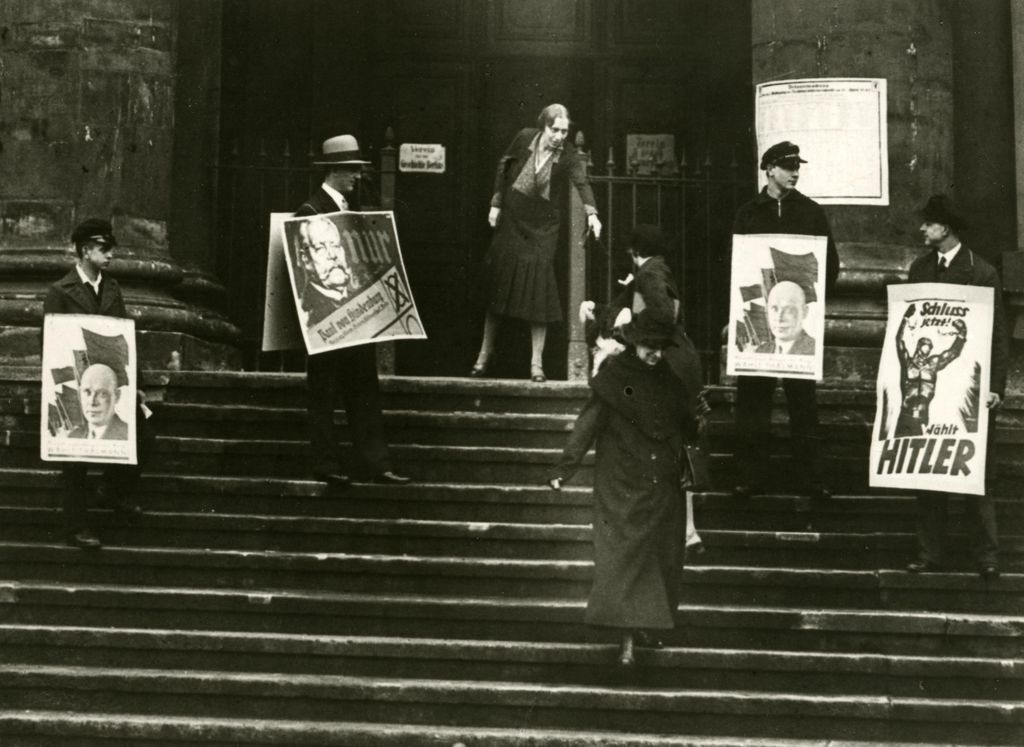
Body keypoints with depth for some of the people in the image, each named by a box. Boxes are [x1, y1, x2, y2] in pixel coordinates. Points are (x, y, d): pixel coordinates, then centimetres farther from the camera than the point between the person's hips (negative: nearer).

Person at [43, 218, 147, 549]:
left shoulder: (112, 289, 10)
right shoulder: (59, 293, -6)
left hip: (111, 381, 5)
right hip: (75, 385, -5)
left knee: (142, 434, -3)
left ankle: (115, 491, 22)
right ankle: (76, 527, 13)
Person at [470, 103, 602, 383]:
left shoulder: (567, 156, -12)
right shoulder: (524, 138, -7)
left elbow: (581, 182, -27)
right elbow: (503, 167, 6)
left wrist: (591, 213, -43)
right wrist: (496, 204, 4)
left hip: (543, 229, -2)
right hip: (511, 222, 2)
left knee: (539, 291, -10)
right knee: (497, 286, 3)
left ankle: (537, 363, -3)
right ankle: (484, 356, 15)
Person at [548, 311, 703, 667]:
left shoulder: (669, 381, 8)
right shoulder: (613, 378, -7)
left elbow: (687, 425, 19)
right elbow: (588, 424, -13)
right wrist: (564, 468, -19)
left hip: (663, 487, 5)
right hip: (622, 487, -5)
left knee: (660, 557, 7)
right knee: (624, 555, -6)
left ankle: (648, 624, 20)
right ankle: (627, 637, -7)